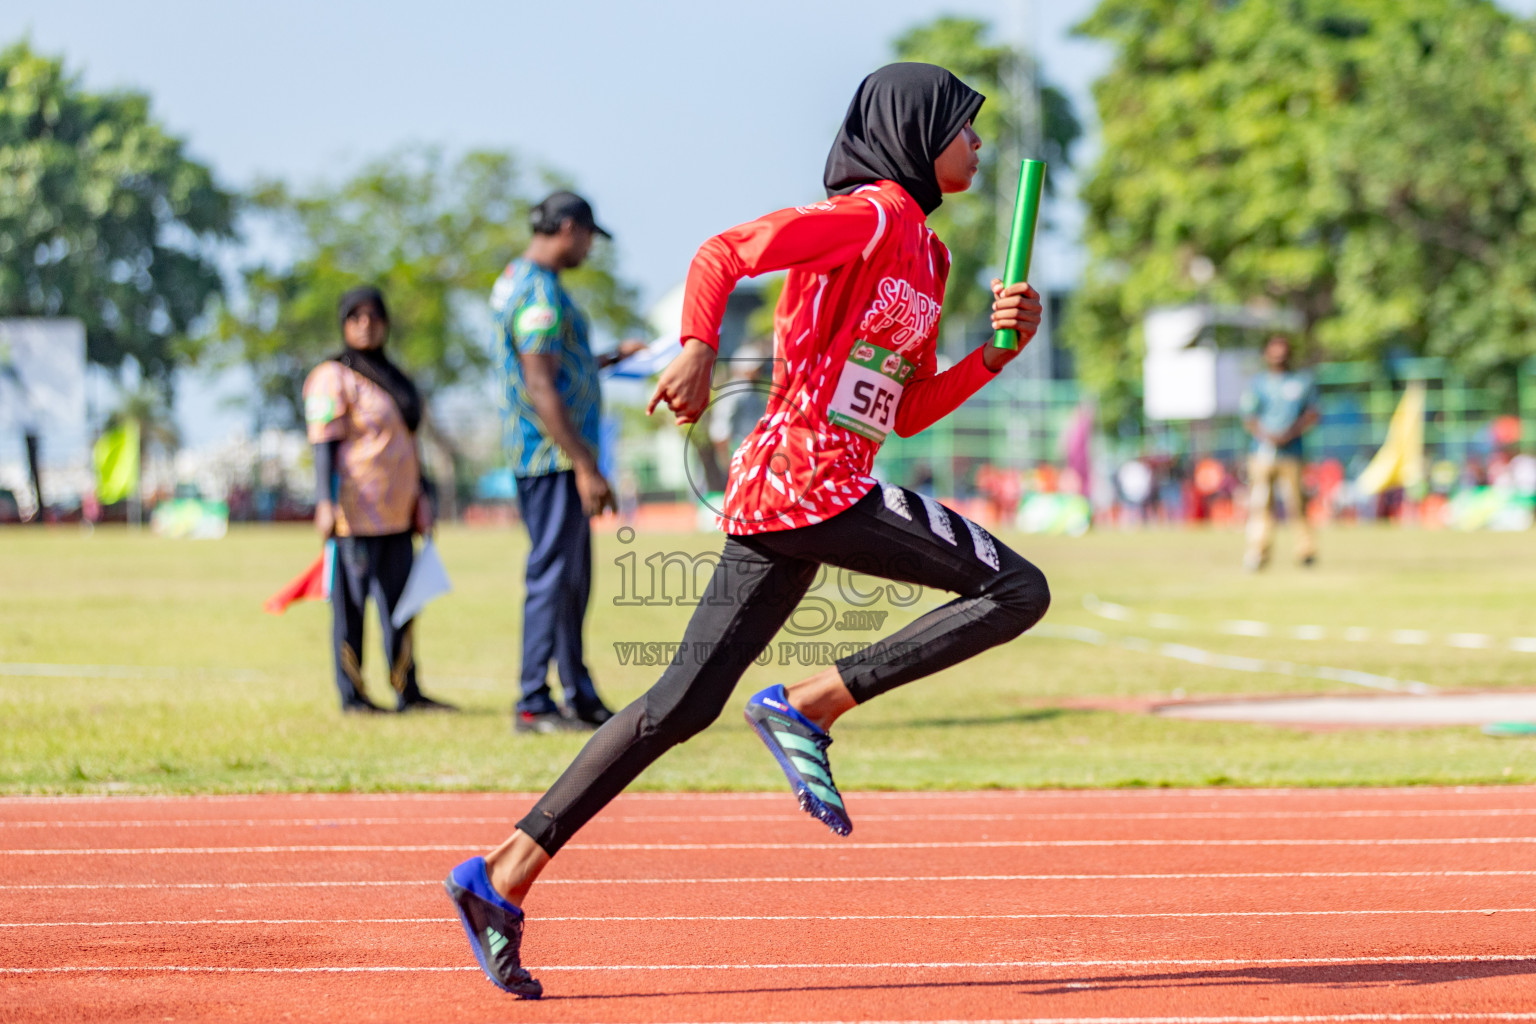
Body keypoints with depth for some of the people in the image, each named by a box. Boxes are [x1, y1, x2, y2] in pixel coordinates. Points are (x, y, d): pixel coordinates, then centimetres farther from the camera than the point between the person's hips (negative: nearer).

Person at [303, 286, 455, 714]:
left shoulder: (392, 378, 20)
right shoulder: (333, 377, -5)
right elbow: (324, 444, -13)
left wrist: (423, 501, 22)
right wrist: (326, 503, -22)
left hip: (396, 514, 8)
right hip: (356, 516, -8)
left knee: (401, 600, 9)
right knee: (351, 602, -3)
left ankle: (408, 693, 14)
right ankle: (352, 695, 1)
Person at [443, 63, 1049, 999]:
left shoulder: (923, 254, 24)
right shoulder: (870, 214, -5)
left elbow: (910, 413, 24)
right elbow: (723, 254, -17)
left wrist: (999, 348, 12)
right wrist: (699, 347, -33)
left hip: (773, 498, 10)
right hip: (808, 476, -10)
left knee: (684, 703, 6)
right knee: (1017, 590, -9)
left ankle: (506, 875, 3)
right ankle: (808, 707, -12)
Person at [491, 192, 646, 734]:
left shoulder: (515, 280, 17)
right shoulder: (540, 292, -16)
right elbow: (541, 391, -22)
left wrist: (611, 358, 34)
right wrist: (586, 468, -24)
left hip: (561, 459, 11)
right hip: (552, 456, -11)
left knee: (572, 576, 14)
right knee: (552, 574, -7)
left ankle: (580, 696, 21)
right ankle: (533, 704, -5)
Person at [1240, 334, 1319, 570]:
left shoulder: (1303, 381, 11)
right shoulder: (1257, 383, 13)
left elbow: (1312, 415, 8)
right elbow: (1248, 418, 9)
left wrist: (1289, 433, -8)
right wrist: (1265, 435, -11)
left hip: (1291, 452, -1)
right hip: (1262, 451, 1)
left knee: (1296, 503, -5)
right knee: (1259, 503, -8)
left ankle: (1305, 549, 9)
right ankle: (1257, 552, -8)